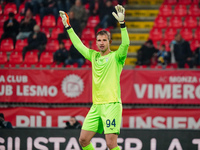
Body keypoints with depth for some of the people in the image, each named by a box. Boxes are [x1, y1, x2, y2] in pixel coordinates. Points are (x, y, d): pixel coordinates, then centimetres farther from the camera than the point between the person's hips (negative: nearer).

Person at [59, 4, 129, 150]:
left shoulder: (116, 56, 0)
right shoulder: (94, 56, 17)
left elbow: (125, 44, -18)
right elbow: (79, 45, 27)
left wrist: (122, 23, -28)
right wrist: (68, 27, 27)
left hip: (112, 104, -6)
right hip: (96, 105, 6)